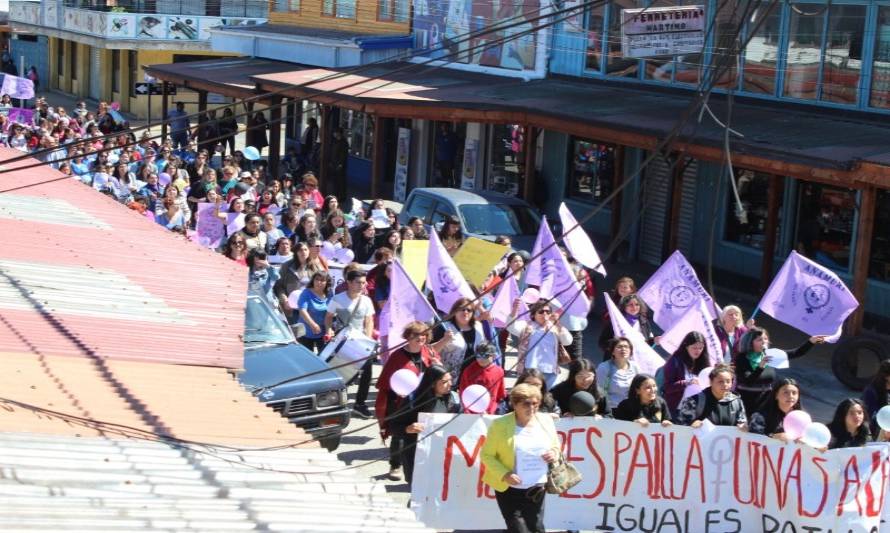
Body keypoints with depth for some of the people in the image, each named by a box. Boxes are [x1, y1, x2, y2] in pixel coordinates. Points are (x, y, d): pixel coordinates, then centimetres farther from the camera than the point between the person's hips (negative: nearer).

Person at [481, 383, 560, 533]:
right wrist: (504, 474, -21)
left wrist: (554, 454, -7)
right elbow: (486, 455, -7)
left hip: (537, 488, 4)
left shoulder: (546, 421, 3)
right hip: (509, 489, -4)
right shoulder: (500, 425, -11)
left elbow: (556, 447, 18)